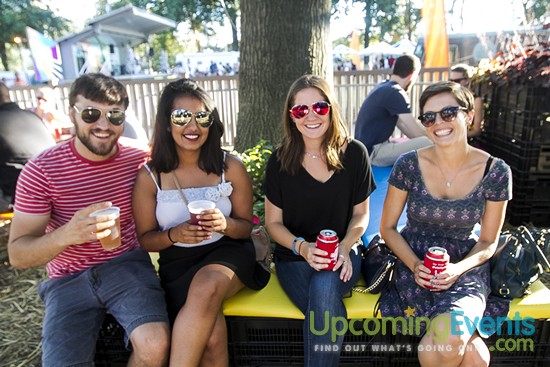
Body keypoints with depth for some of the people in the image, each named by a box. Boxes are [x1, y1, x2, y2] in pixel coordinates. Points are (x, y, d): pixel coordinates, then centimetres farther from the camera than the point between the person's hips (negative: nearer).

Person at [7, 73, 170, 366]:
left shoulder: (138, 156, -6)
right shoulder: (41, 170, -11)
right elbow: (17, 256, -13)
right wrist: (67, 234, -34)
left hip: (126, 265, 1)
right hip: (68, 279, 0)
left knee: (155, 343, -24)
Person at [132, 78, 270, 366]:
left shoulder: (231, 167, -3)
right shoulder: (149, 176, -3)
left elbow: (246, 226, 4)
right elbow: (145, 239, 3)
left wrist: (224, 224, -20)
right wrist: (175, 235, -19)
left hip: (227, 252, 1)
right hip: (178, 264, 0)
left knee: (205, 287, -35)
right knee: (213, 337, -27)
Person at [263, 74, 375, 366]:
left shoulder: (354, 153, -3)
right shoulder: (280, 160, -4)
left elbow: (361, 213, 5)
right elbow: (273, 222, 1)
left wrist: (344, 247, -13)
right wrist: (302, 247, -17)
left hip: (342, 255, 1)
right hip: (294, 258, 0)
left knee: (325, 288, -33)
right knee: (330, 314, -29)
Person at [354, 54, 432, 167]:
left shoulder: (383, 87, 12)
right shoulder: (396, 93, -17)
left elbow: (401, 124, 19)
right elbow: (417, 132, -17)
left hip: (368, 148, 10)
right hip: (373, 153, -10)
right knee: (428, 143, -23)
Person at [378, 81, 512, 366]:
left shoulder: (495, 172, -6)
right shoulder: (408, 165, -9)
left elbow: (488, 242, 3)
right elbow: (387, 228, 0)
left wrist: (458, 269, -16)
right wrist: (414, 265, -16)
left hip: (466, 268, 1)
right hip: (414, 266, -1)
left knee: (449, 339, -28)